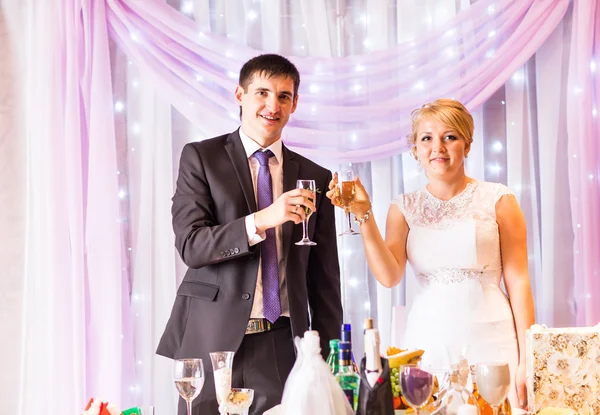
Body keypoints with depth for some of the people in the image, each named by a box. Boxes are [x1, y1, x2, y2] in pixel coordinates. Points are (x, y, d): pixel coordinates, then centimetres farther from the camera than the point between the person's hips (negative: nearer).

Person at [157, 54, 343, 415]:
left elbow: (324, 278, 11)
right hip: (212, 341, -2)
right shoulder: (200, 158, 1)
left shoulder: (315, 178, 10)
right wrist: (261, 220, -23)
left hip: (280, 347, 2)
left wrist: (328, 354, 7)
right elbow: (190, 245, -10)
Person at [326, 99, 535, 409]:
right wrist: (364, 216, -13)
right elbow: (389, 276, -5)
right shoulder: (405, 208, 8)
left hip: (489, 338, -2)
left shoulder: (497, 199, 1)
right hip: (428, 340, 2)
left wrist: (527, 358, -6)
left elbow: (517, 280, -1)